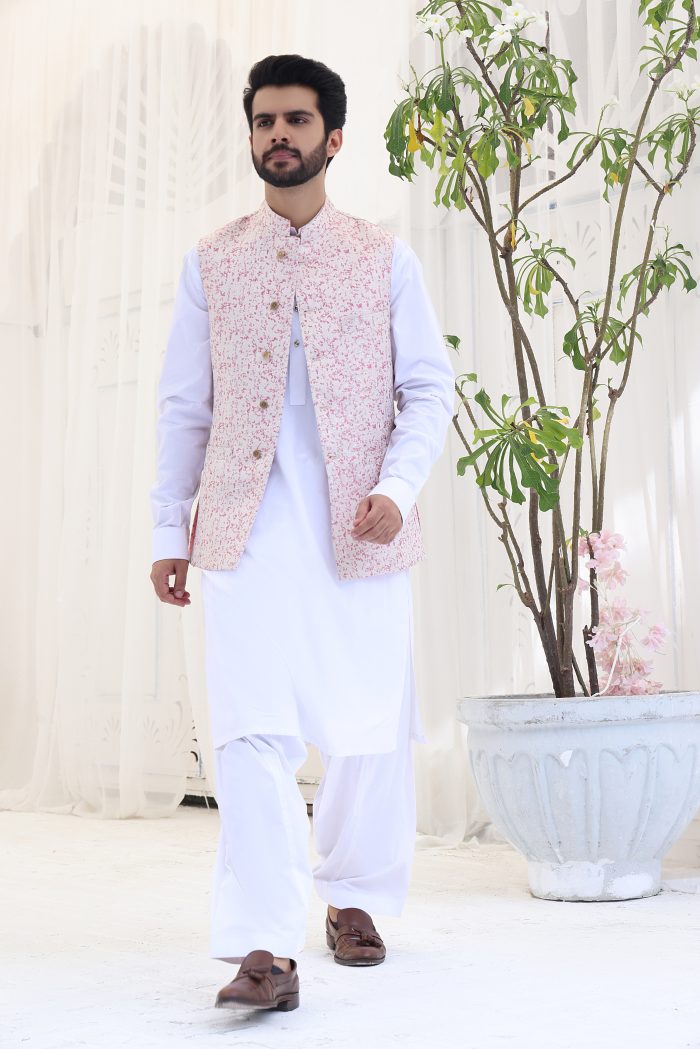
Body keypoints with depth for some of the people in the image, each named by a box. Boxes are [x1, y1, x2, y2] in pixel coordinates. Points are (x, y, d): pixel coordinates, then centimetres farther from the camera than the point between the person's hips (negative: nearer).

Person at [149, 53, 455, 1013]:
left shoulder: (386, 259, 8)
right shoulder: (210, 264, 11)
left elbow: (429, 389, 5)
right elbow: (183, 405, 12)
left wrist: (397, 487, -12)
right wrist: (169, 529, 9)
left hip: (359, 531, 0)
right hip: (247, 531, 0)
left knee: (369, 732, 7)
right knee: (252, 733, -11)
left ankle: (353, 899, 30)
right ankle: (265, 949, -6)